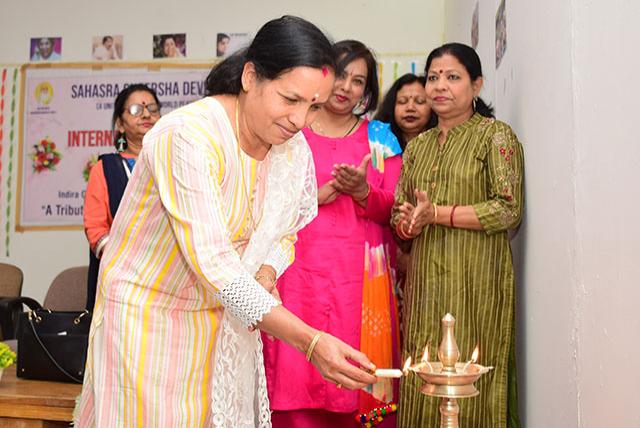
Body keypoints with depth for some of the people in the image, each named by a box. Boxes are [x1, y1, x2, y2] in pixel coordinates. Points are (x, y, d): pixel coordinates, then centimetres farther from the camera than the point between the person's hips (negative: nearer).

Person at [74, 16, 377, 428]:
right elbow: (212, 264, -32)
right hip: (147, 315, -6)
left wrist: (265, 275, -14)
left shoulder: (293, 146, -5)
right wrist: (311, 341, -37)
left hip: (227, 320, 6)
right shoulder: (188, 135, -26)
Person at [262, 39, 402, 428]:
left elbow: (391, 209, 7)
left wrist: (362, 192, -12)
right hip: (301, 271, -1)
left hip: (359, 275, 1)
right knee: (298, 370, -3)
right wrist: (320, 194, -11)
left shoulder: (380, 137, 12)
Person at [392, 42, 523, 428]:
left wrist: (437, 213, -14)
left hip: (476, 279, -5)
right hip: (425, 280, 5)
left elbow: (510, 209, -10)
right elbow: (398, 212, 18)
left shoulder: (496, 135, 0)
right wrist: (407, 222, -6)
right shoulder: (417, 146, 17)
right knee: (423, 382, 4)